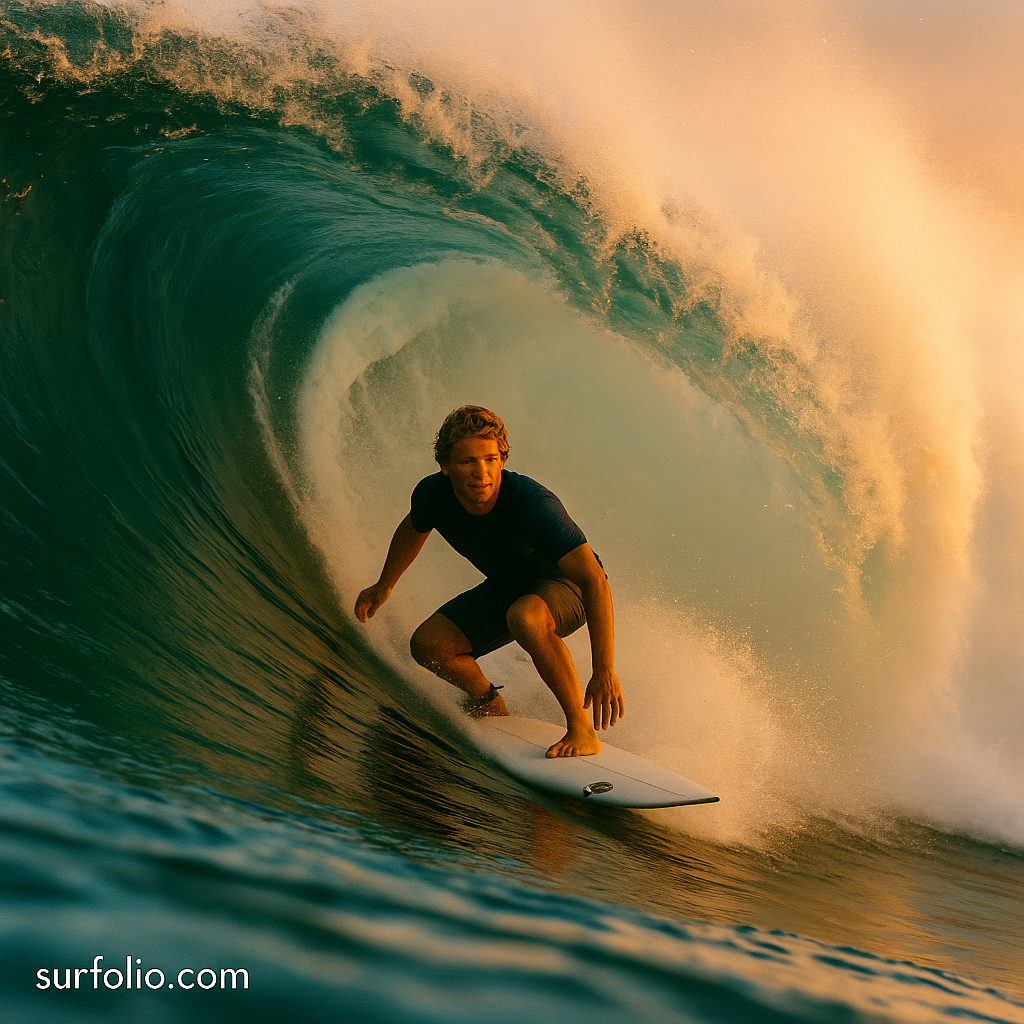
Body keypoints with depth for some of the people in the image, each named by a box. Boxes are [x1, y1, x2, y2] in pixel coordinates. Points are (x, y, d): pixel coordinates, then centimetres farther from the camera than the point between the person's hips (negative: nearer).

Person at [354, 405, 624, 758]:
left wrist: (603, 671, -46)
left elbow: (594, 580, -40)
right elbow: (412, 530, 7)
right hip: (506, 586, 6)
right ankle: (493, 709, 22)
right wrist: (384, 585, 22)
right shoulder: (432, 495, -21)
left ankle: (582, 731, -28)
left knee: (523, 617, -39)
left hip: (565, 586, -6)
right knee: (428, 644, -5)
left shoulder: (531, 502, -37)